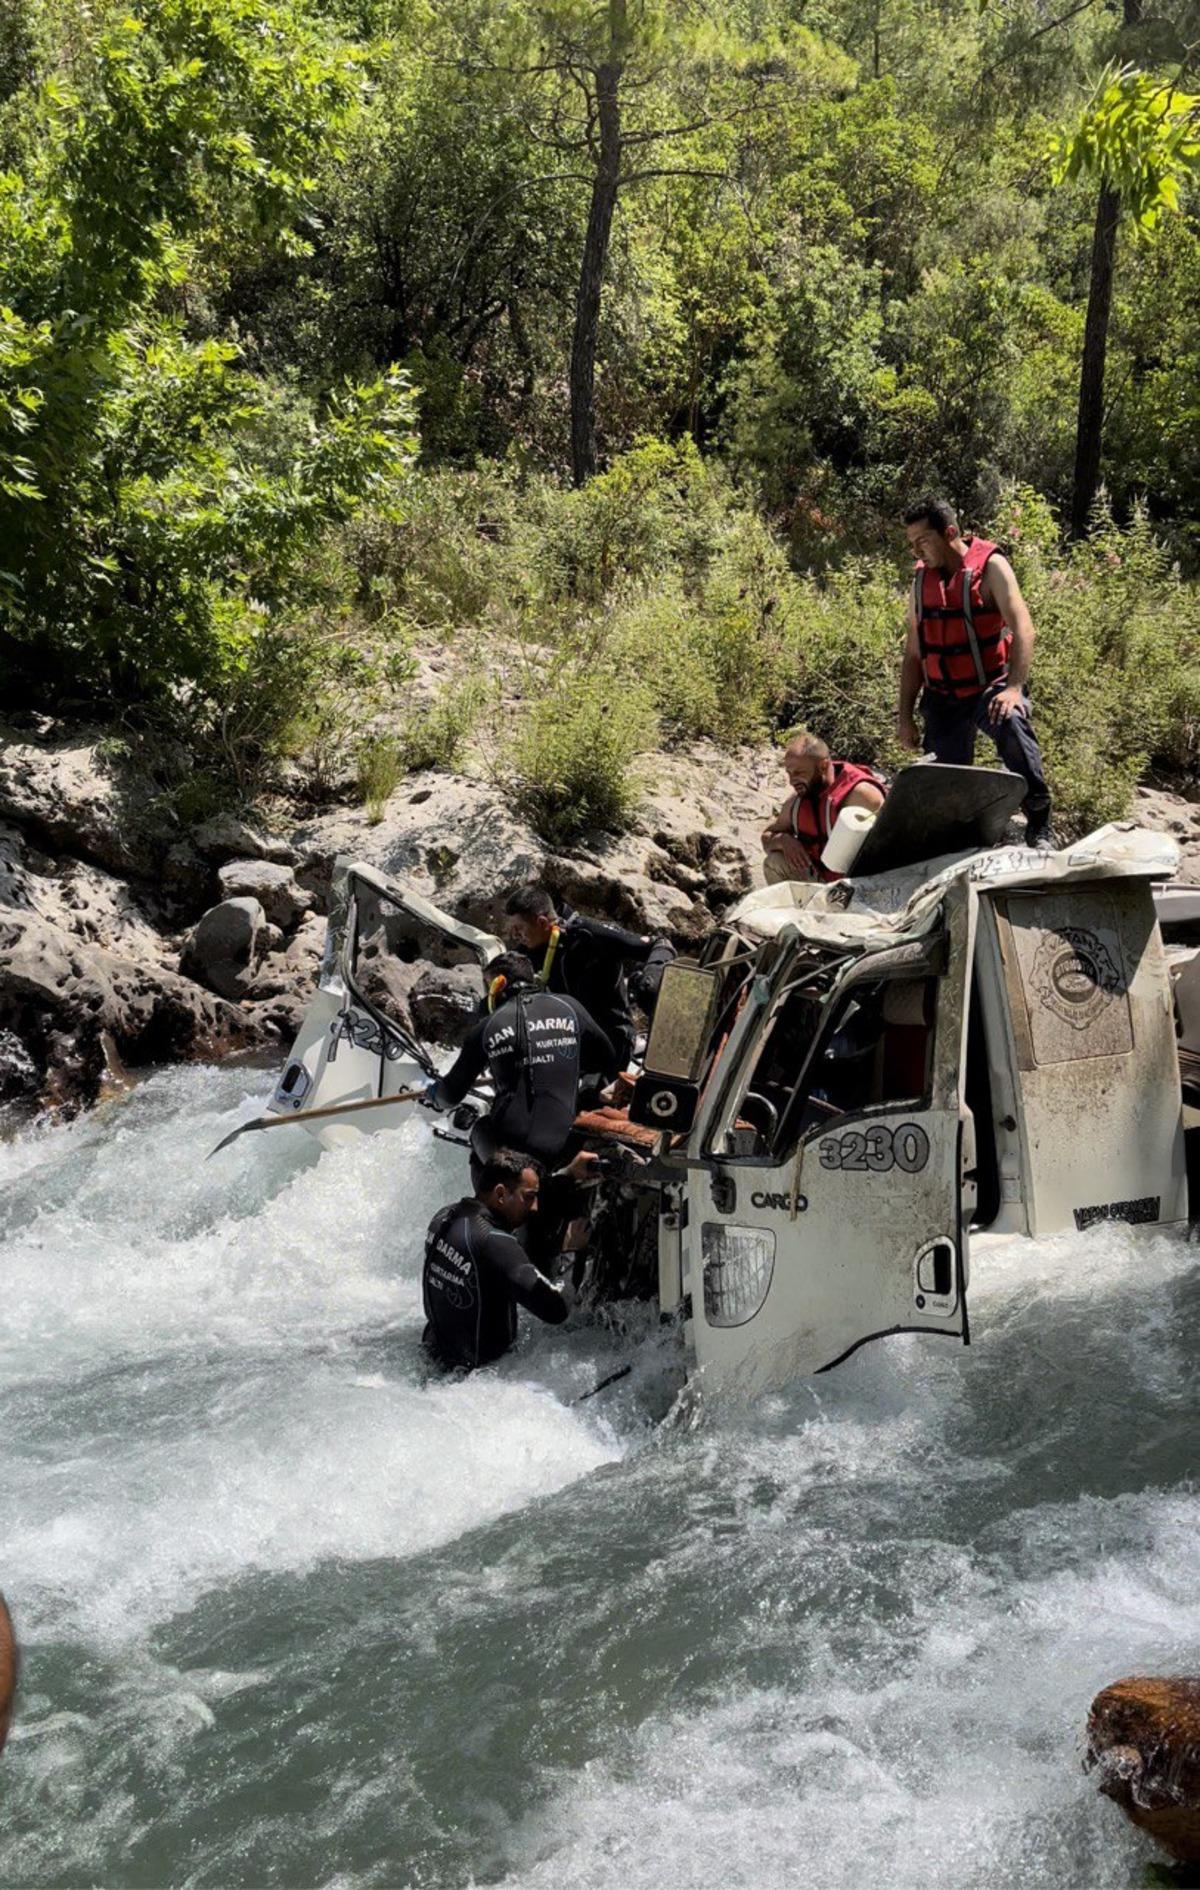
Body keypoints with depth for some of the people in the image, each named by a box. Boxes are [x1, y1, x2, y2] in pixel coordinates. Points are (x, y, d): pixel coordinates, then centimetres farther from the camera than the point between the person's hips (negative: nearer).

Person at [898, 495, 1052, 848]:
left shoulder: (990, 566, -6)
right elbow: (914, 652, 14)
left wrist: (1014, 688, -29)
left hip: (990, 686, -5)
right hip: (942, 697, 5)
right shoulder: (921, 579, 10)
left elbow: (1022, 629, -16)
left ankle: (1039, 826, -27)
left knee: (1012, 726, -35)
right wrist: (906, 716, 11)